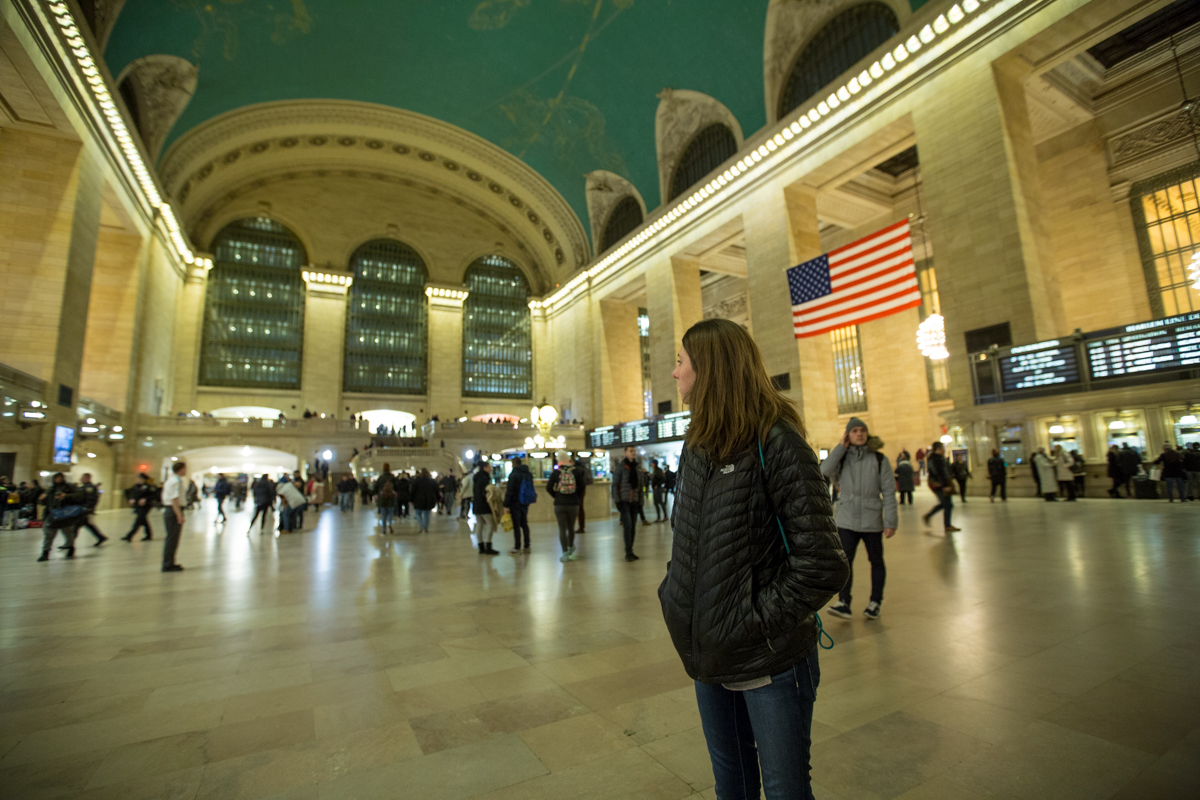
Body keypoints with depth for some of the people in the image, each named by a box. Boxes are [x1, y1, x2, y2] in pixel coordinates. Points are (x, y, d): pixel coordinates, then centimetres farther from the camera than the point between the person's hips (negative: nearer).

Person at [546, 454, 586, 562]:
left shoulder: (555, 473, -4)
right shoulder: (576, 471, -4)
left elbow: (549, 488, -2)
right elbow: (581, 485, 0)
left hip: (559, 504, -1)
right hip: (573, 504, 1)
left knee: (562, 529, 4)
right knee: (571, 527, 17)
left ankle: (565, 554, 2)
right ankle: (571, 548, 36)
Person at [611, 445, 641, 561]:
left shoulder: (637, 468, 14)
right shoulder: (620, 467, -3)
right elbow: (615, 485, -4)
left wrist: (640, 502, 15)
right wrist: (617, 501, -10)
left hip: (634, 501, 5)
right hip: (624, 500, -5)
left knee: (633, 527, 5)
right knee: (628, 526, -11)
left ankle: (630, 551, 14)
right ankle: (628, 552, -6)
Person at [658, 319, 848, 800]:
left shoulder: (775, 442, -17)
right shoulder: (696, 444, 5)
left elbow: (822, 566, -21)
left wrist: (755, 622, -17)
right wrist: (675, 593, 4)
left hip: (769, 660, -6)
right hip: (709, 652, 6)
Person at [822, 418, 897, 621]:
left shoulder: (879, 459, -1)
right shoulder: (842, 458, 3)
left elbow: (889, 492, -2)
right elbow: (825, 471, -18)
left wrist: (890, 522, -6)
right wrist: (841, 447, -13)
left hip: (872, 520, 0)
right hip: (846, 520, 0)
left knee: (876, 561, 13)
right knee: (844, 560, -6)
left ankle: (875, 602, 27)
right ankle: (844, 602, -1)